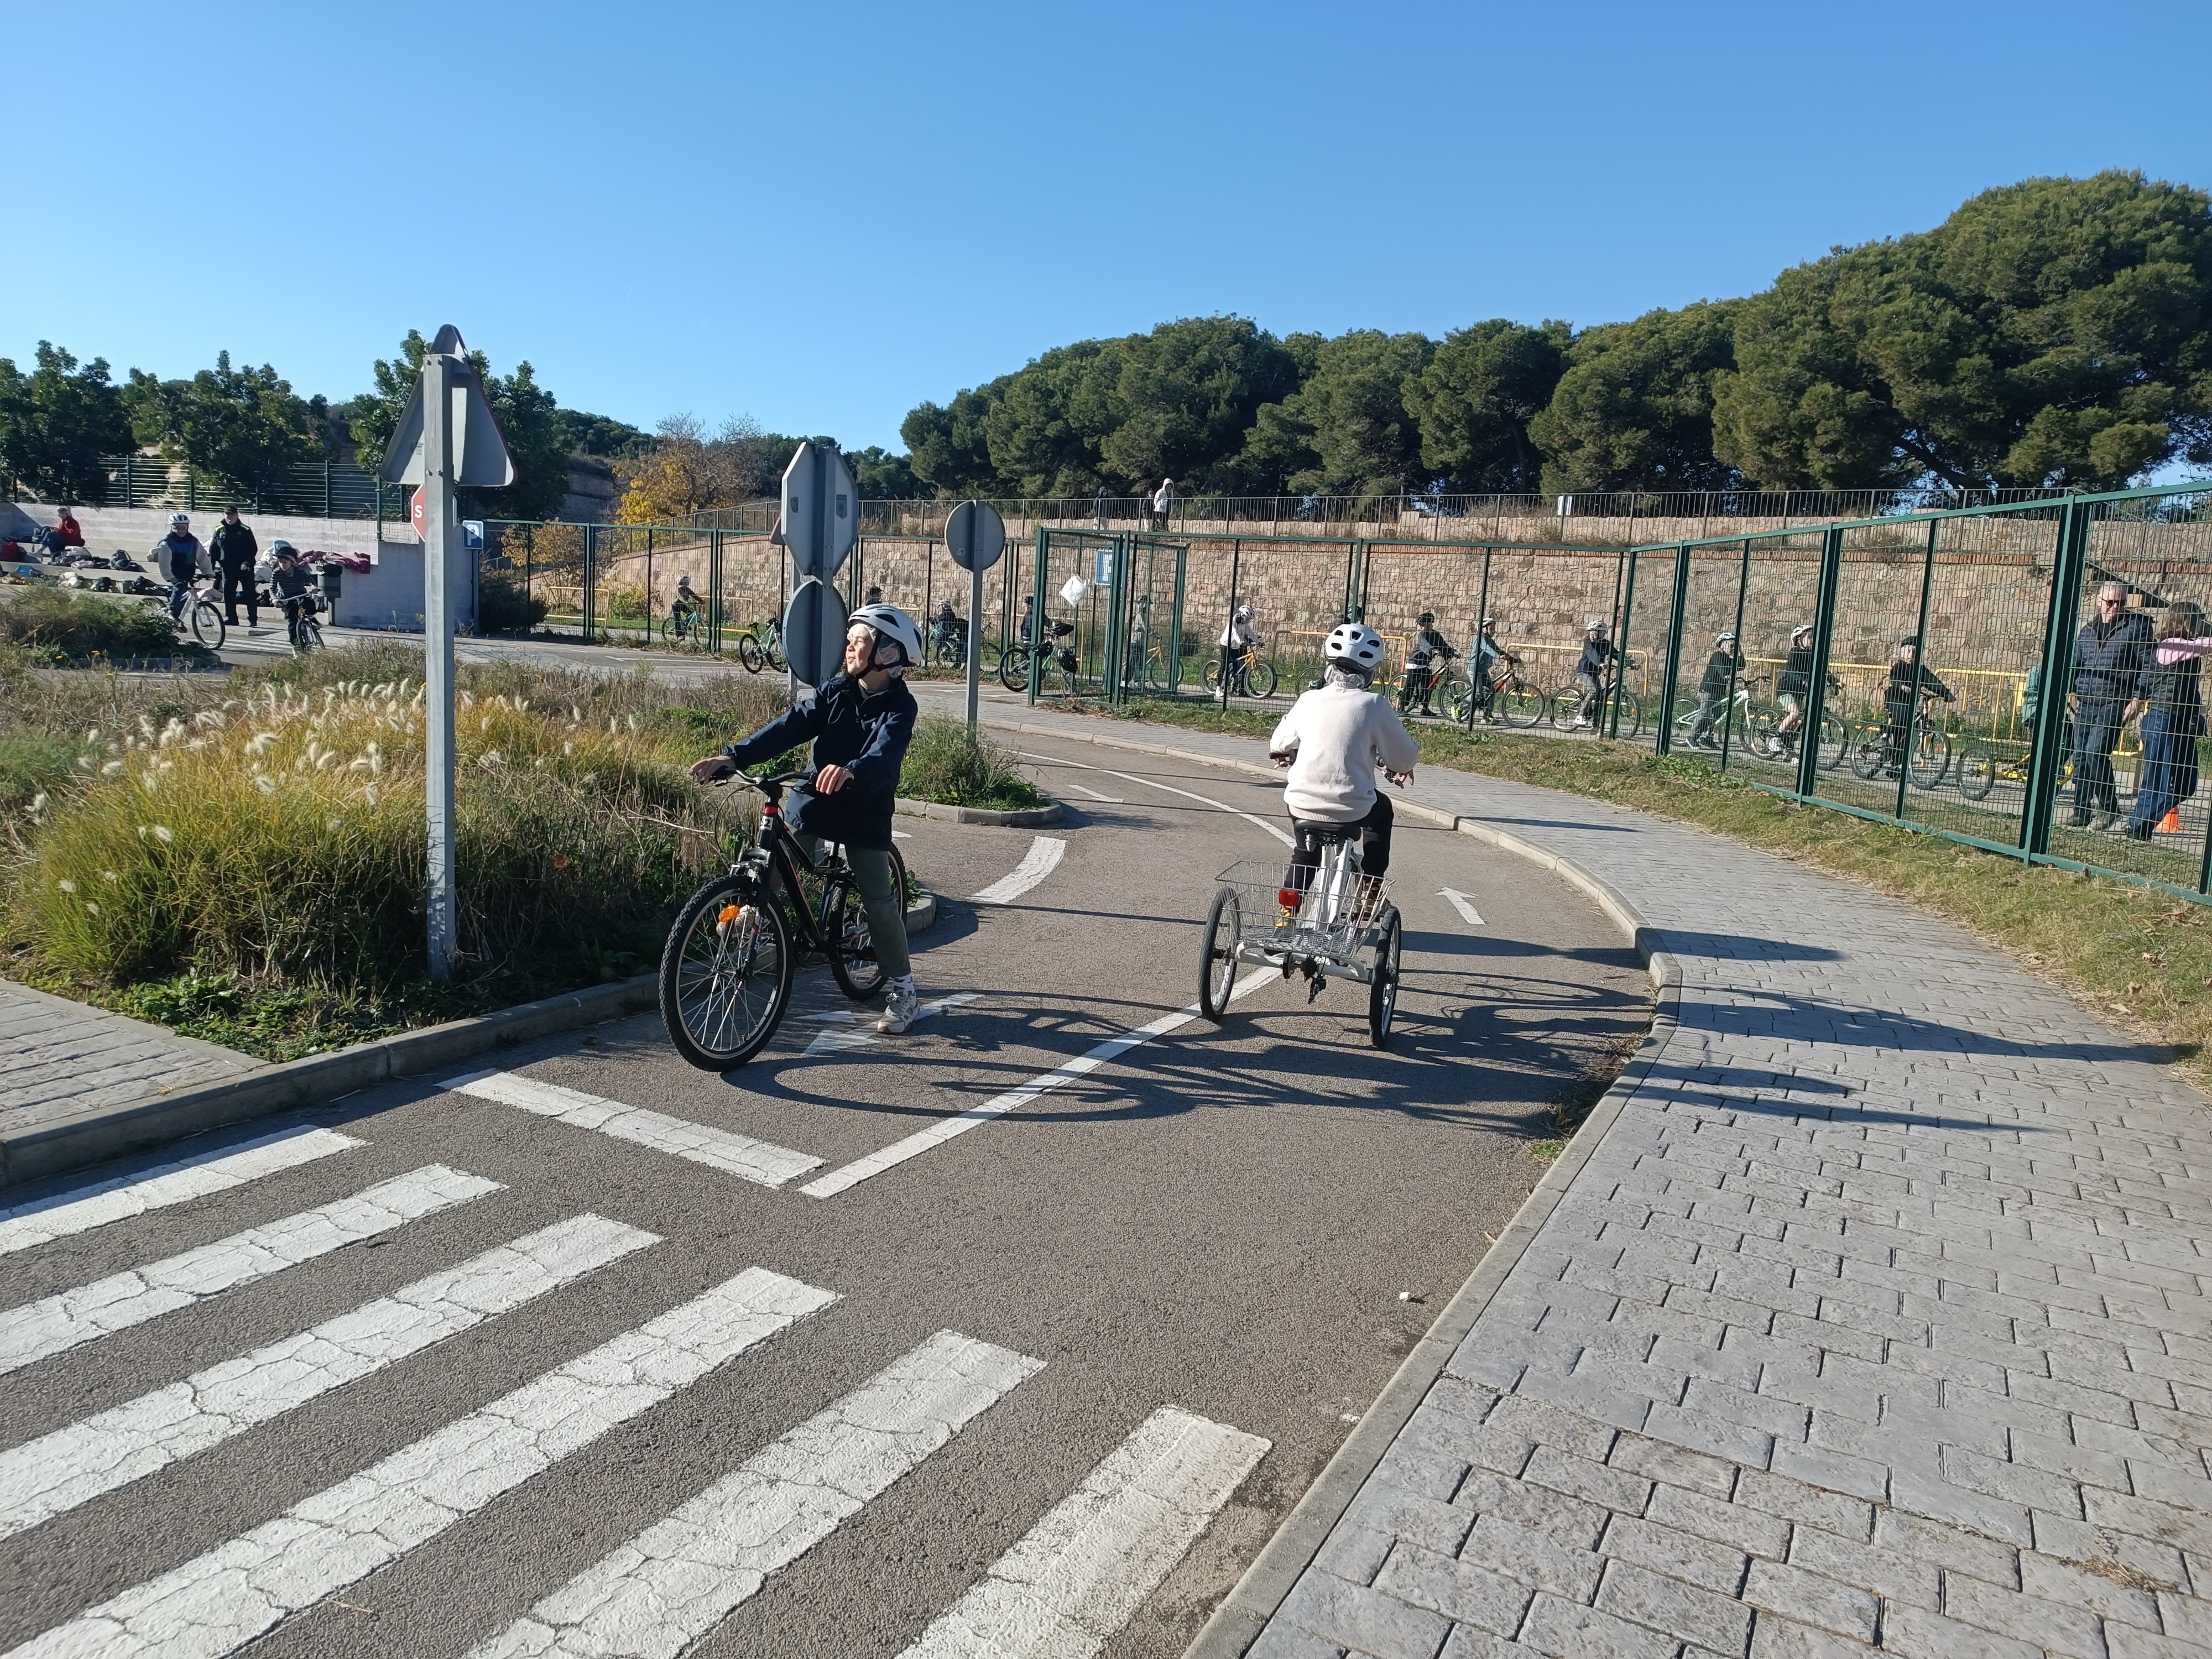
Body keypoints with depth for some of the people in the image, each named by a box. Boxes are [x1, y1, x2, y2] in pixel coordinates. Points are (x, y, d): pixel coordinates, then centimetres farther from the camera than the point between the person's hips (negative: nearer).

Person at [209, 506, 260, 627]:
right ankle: (230, 618, 13)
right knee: (228, 594, 6)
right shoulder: (219, 531, 6)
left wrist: (247, 563, -15)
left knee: (250, 594, -2)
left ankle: (253, 619, 3)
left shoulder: (245, 530, -3)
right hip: (228, 568, 3)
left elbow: (253, 549, -4)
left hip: (245, 568, -3)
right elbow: (212, 550, 12)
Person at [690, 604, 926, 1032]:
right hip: (813, 802, 4)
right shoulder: (836, 691, 1)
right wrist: (734, 756, -23)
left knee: (879, 901, -6)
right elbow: (790, 725, -10)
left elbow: (885, 753, -31)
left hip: (865, 813, -4)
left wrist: (850, 771, -54)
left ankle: (905, 993, 6)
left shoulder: (899, 707, -12)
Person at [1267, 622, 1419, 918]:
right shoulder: (1374, 707, -7)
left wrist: (1283, 754, 39)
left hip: (1301, 805, 2)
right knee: (1381, 809, 32)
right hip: (1351, 810, -2)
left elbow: (1280, 742, 16)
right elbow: (1406, 754, 3)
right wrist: (1400, 768, 26)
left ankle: (1288, 913, 26)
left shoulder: (1309, 700, 1)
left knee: (1304, 852, 33)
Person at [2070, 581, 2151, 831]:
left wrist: (2137, 698, -9)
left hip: (2114, 702, -5)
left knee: (2096, 754, -16)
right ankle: (2081, 811, 11)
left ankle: (2109, 808, -2)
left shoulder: (2136, 626, 2)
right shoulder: (2088, 629, 16)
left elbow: (2146, 665, -1)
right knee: (2080, 757, 3)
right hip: (2085, 702, 5)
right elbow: (2074, 663, 22)